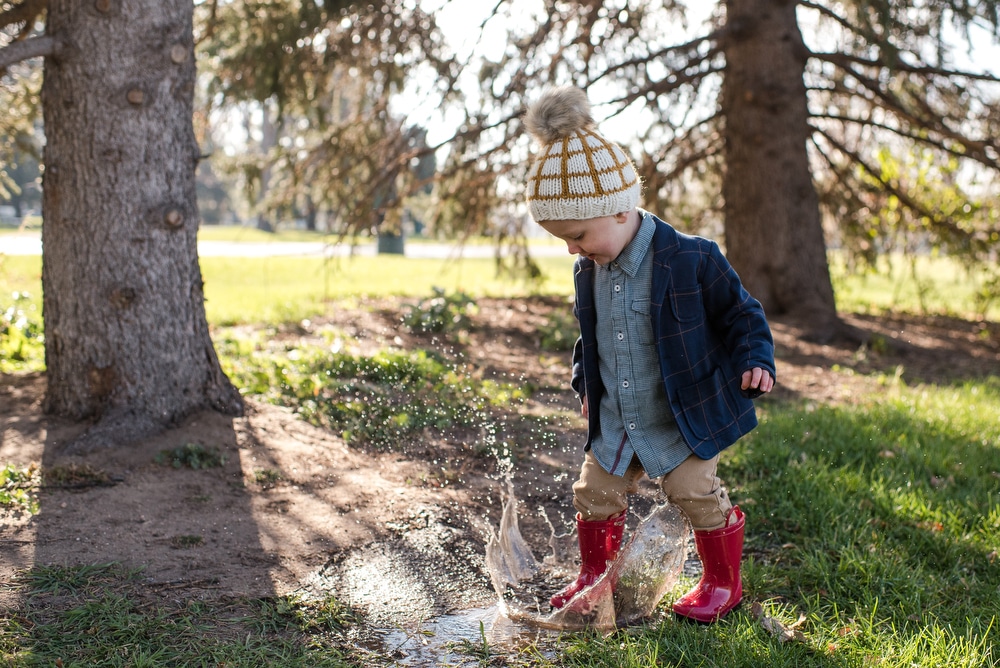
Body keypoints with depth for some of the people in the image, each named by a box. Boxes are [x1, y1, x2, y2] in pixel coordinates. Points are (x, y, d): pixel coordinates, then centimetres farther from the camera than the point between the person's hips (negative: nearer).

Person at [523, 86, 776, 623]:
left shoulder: (689, 260, -20)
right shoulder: (588, 272, -1)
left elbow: (741, 313, -8)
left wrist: (754, 360, -20)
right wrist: (584, 383, 19)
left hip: (683, 418, -6)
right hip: (614, 422, 6)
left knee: (697, 494, -3)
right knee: (595, 494, 10)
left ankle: (722, 582, 21)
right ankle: (596, 575, 34)